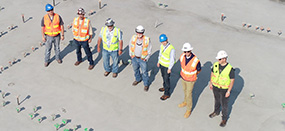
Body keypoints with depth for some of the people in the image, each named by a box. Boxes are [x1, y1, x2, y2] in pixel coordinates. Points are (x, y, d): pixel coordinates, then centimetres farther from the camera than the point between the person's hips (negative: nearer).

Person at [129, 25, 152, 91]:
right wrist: (131, 54, 5)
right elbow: (130, 45, 6)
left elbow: (149, 50, -7)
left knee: (144, 72, 5)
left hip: (142, 59, -3)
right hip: (134, 58, 3)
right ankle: (138, 79, 49)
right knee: (135, 69, 23)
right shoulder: (133, 38, -12)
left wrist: (146, 58, -7)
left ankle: (146, 84, 24)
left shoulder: (147, 40, -19)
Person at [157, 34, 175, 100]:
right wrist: (159, 61, 16)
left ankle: (167, 94, 18)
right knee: (163, 76, 25)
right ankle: (165, 87, 48)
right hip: (161, 64, 7)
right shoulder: (162, 45, -9)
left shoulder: (171, 49, -31)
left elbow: (172, 60, -23)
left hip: (167, 66, -7)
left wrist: (169, 69, -19)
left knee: (166, 79, 4)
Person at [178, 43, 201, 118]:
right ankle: (185, 102, 55)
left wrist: (193, 75, 3)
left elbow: (199, 70, -12)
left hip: (190, 80, -5)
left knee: (188, 94, 7)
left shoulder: (196, 60, -34)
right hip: (183, 77, 5)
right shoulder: (182, 56, -20)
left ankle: (189, 110, 28)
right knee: (185, 90, 28)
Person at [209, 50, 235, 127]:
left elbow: (232, 80, -18)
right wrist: (211, 83, 10)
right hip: (215, 87, 4)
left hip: (224, 89, -4)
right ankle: (216, 112, 52)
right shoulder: (216, 65, -14)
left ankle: (224, 119, 31)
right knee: (217, 100, 27)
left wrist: (229, 91, -17)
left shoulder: (230, 69, -27)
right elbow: (212, 73, 4)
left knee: (224, 104, 10)